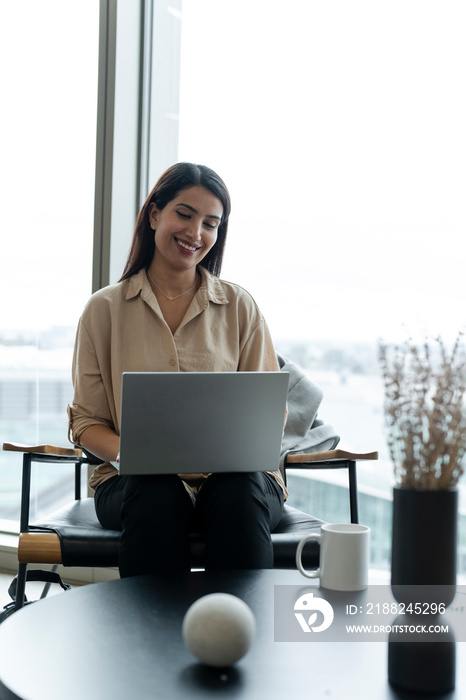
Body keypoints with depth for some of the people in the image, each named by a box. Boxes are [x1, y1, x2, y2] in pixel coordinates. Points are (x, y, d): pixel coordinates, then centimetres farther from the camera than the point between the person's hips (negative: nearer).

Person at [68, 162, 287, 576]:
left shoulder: (241, 307, 10)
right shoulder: (105, 309, 9)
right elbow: (86, 421, 7)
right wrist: (126, 453, -15)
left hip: (233, 476, 1)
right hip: (140, 481, 0)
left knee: (240, 494, -33)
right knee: (157, 497, -34)